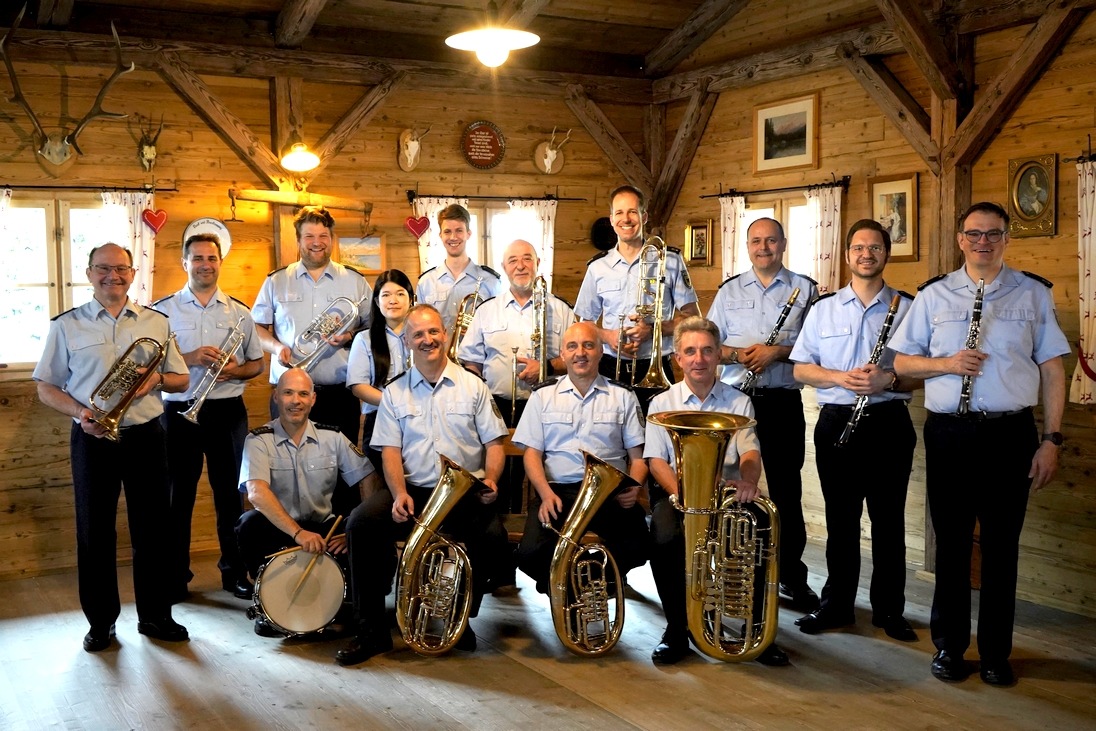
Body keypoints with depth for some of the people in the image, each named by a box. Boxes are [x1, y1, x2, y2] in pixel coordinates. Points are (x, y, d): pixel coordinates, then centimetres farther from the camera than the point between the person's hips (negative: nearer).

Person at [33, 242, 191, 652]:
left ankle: (155, 615, 20)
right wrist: (80, 412, -14)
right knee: (95, 531, 5)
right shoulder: (67, 325, 3)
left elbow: (181, 381, 12)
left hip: (145, 435, 2)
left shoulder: (156, 323, 9)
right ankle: (100, 621, 19)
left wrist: (157, 378, -10)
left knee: (152, 528, 6)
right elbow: (46, 387, 4)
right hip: (92, 439, -1)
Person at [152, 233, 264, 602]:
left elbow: (257, 364, 13)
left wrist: (236, 369, -9)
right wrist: (190, 358, -15)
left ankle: (235, 572, 19)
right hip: (180, 411, -1)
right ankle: (175, 576, 16)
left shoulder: (239, 312, 9)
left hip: (228, 411, 2)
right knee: (178, 495, 4)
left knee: (230, 493, 7)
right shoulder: (163, 310, 2)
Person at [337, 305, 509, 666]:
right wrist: (399, 494, -16)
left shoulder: (473, 386, 8)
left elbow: (493, 443, 4)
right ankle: (371, 629, -12)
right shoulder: (394, 393, 10)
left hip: (466, 493, -1)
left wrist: (490, 479, -16)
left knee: (493, 535, -31)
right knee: (361, 523, -25)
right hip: (412, 490, 1)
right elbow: (390, 451, 3)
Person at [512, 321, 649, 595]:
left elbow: (638, 454, 10)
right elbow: (532, 452, 6)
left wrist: (633, 487, -12)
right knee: (531, 555, -28)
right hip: (557, 490, 0)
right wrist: (546, 493, -12)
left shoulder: (623, 396, 15)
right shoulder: (543, 396, 14)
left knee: (636, 548, -29)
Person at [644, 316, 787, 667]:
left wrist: (748, 481, -29)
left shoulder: (739, 402, 11)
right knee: (665, 539, -34)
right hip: (676, 493, -1)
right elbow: (656, 461, 0)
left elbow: (750, 452, -4)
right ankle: (677, 628, -11)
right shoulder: (662, 403, 10)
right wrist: (682, 493, -20)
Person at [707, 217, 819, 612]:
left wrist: (778, 352, -17)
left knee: (786, 490, 3)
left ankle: (792, 576, 15)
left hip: (783, 401, -2)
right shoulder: (729, 290, 11)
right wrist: (739, 354, -11)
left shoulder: (805, 289, 4)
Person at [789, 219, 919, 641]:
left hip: (889, 422, -1)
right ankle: (837, 604, 19)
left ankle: (889, 609, 17)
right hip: (837, 421, 2)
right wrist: (840, 378, -11)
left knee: (888, 520, 5)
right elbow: (800, 369, 7)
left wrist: (890, 380, -18)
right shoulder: (823, 308, 9)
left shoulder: (908, 308, 3)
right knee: (840, 519, 8)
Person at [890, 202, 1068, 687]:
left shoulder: (1034, 294, 6)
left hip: (1011, 433, 0)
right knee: (951, 541, 7)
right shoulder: (934, 295, 7)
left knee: (1002, 543, 6)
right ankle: (949, 646, 21)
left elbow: (1052, 370, 5)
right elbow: (901, 361, 8)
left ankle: (996, 653, 19)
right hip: (949, 433, 0)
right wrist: (947, 363, -11)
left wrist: (1051, 439, -1)